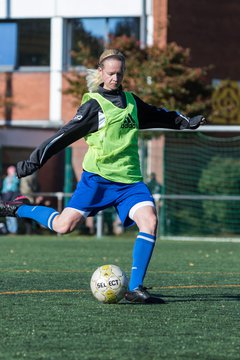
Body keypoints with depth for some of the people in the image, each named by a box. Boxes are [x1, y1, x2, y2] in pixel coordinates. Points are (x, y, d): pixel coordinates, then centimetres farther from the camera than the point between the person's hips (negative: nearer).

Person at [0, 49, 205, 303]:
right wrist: (35, 160, -8)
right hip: (98, 177, -5)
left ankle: (135, 289, -18)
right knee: (64, 225, -10)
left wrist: (184, 122, 37)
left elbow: (156, 116, 35)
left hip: (129, 180, 5)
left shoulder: (131, 101, 15)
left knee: (149, 220, -19)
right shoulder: (94, 104, -3)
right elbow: (66, 134, -5)